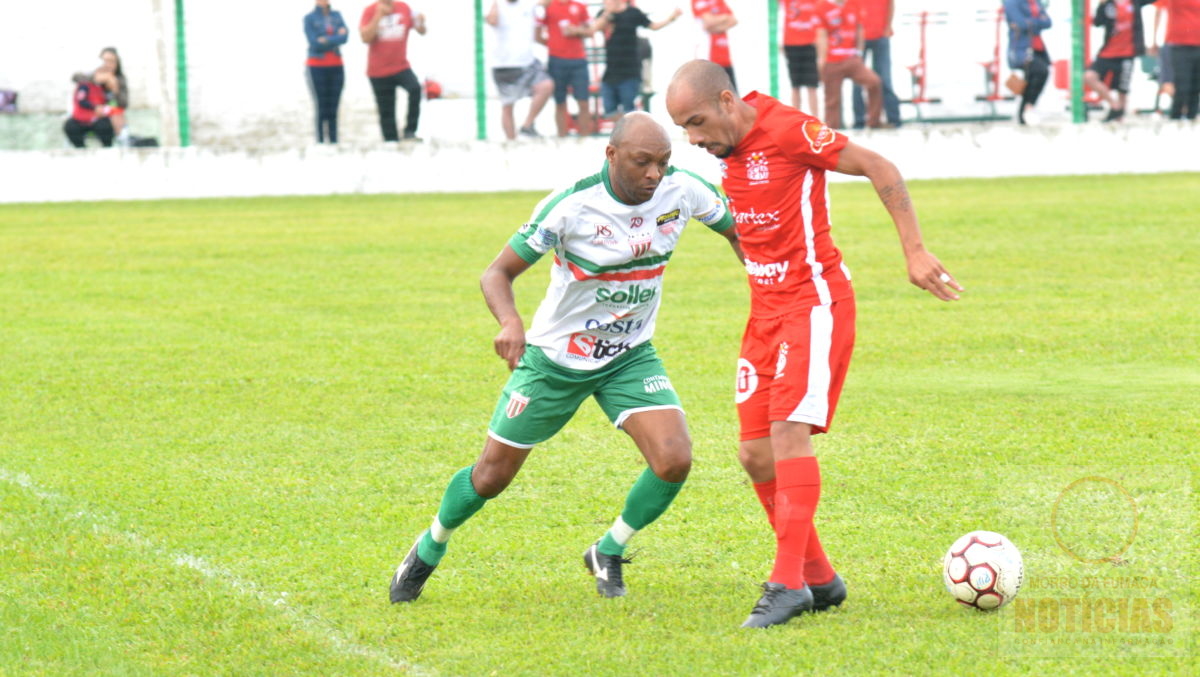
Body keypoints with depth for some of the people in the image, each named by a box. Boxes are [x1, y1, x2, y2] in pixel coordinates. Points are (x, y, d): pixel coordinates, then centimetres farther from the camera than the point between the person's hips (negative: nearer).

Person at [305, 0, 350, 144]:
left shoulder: (336, 16, 9)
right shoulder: (309, 18, -3)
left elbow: (345, 37, -6)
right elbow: (314, 43, -13)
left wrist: (326, 41, -15)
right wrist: (336, 37, -11)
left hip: (336, 67, 4)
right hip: (317, 67, -4)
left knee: (333, 109, 2)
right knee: (322, 108, -7)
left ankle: (334, 142, 3)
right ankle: (320, 142, -4)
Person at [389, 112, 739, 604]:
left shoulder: (681, 191, -15)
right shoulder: (570, 207, -26)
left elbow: (737, 229, 6)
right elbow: (497, 273, -20)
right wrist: (510, 321, -40)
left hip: (630, 358, 3)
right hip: (555, 358, -3)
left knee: (674, 460, -19)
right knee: (491, 477, 6)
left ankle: (608, 554, 8)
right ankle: (429, 550, 37)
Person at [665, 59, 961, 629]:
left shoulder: (787, 129, -16)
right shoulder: (728, 142, 6)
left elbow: (880, 169, -14)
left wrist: (915, 252, -16)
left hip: (814, 301, -8)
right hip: (765, 309, 8)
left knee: (789, 432, -19)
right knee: (755, 453, 3)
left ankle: (789, 582, -20)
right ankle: (818, 580, 14)